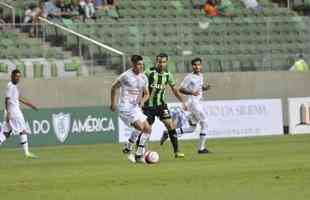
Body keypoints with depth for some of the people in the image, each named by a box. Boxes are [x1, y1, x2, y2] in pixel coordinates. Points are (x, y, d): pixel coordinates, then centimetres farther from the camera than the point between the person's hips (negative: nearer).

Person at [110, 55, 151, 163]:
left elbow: (146, 94, 17)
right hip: (125, 106, -7)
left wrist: (142, 100, -6)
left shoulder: (144, 78, 7)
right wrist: (113, 103, 7)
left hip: (136, 107, 8)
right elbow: (113, 87, 2)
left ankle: (139, 156, 9)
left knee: (147, 129, 3)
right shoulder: (126, 76, -11)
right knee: (139, 127, -23)